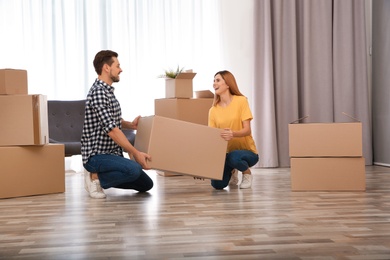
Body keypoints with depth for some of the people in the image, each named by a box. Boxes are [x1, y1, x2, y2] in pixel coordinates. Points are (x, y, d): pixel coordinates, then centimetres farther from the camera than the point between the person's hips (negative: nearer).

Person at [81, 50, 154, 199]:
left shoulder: (107, 91, 13)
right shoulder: (98, 92, -19)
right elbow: (111, 129, -24)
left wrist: (130, 125, 6)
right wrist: (135, 153, -23)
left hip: (112, 153, 10)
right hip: (97, 155, -10)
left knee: (146, 184, 9)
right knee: (134, 170, -34)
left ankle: (101, 176, 15)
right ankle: (95, 178, -9)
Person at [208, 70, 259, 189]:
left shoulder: (241, 101, -10)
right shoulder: (213, 110, 0)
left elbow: (247, 130, -17)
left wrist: (233, 134, -38)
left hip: (247, 151, -3)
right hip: (225, 152, 4)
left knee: (233, 157, -38)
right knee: (218, 184, -17)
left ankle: (247, 172, 0)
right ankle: (232, 172, 21)